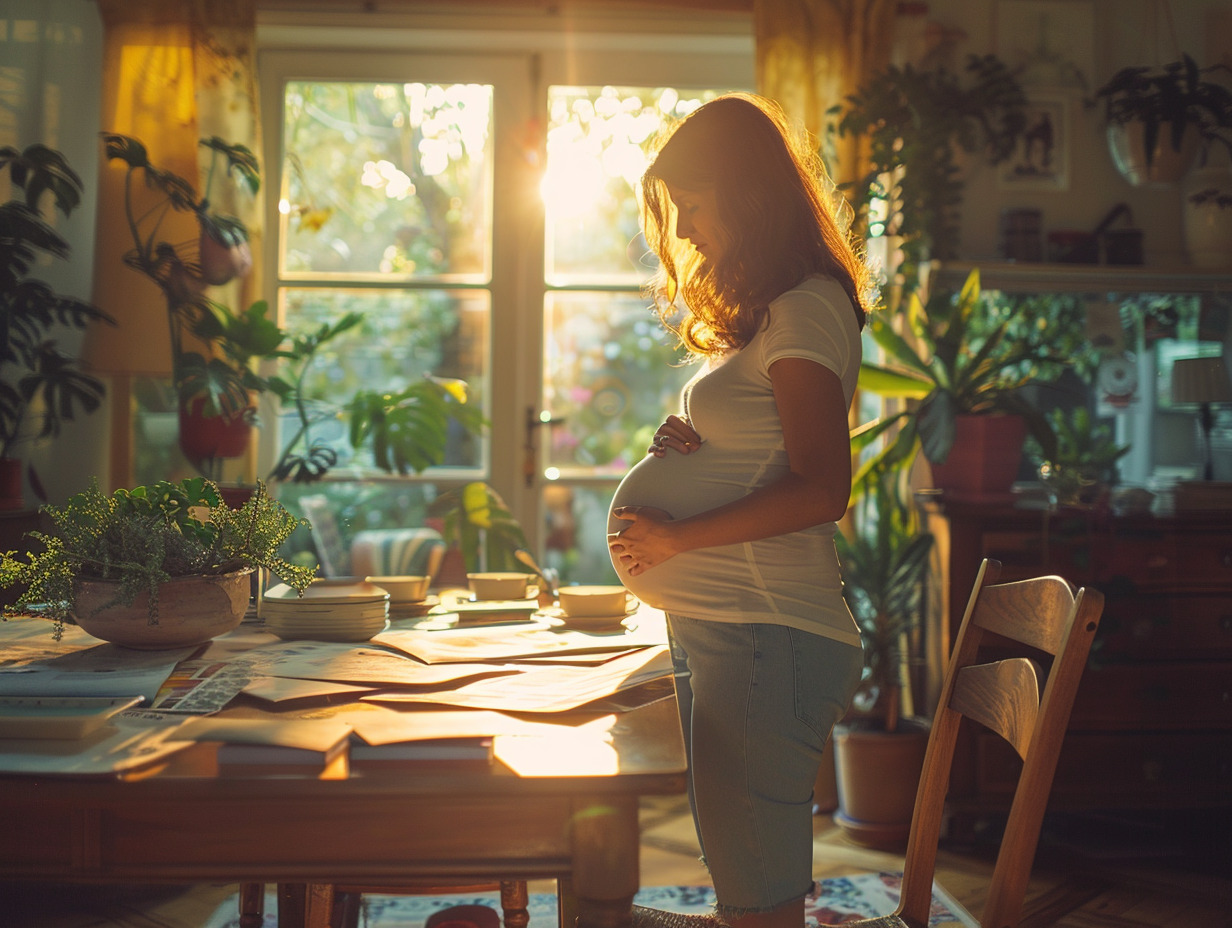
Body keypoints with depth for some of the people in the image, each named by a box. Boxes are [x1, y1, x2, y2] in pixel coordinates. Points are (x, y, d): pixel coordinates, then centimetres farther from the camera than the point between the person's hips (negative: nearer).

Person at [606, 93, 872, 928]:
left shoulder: (805, 310, -12)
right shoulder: (762, 310, 19)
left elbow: (821, 489, -21)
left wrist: (676, 538, -15)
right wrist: (685, 444, 6)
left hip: (766, 635, -10)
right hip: (716, 630, 10)